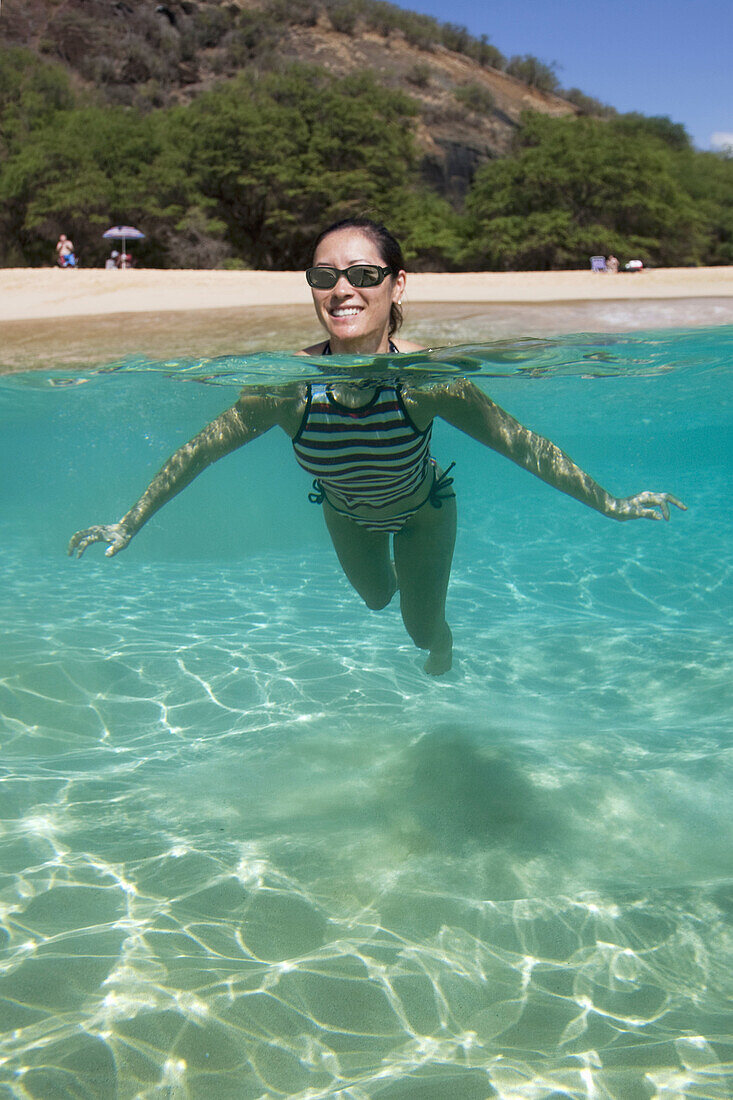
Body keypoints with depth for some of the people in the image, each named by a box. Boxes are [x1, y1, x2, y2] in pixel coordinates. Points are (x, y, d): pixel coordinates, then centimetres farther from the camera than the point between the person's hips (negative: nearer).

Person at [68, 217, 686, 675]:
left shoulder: (426, 378, -40)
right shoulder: (288, 383, -36)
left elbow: (522, 444, -27)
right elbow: (200, 450, -22)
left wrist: (611, 505, -20)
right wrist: (129, 526, -15)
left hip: (424, 510, -2)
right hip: (346, 513, 2)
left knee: (424, 630, 15)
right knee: (376, 600, 30)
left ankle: (441, 653, 56)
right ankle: (392, 577, 70)